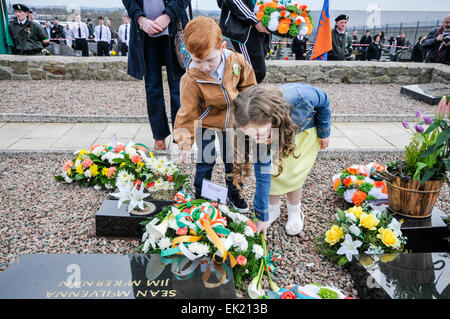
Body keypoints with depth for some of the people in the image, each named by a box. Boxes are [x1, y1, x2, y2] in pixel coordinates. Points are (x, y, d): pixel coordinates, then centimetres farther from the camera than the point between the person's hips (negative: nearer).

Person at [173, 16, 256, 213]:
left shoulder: (236, 60, -21)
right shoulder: (191, 79, -29)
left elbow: (247, 81, 0)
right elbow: (188, 112, -22)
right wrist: (184, 138, -28)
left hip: (231, 121, 3)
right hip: (206, 123, -3)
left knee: (232, 160, 17)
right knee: (205, 162, 4)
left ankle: (234, 193, 40)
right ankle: (200, 196, 30)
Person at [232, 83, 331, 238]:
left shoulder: (298, 97, -47)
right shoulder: (258, 132, -37)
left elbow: (323, 100, -20)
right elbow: (262, 179, -26)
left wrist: (324, 133, -7)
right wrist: (263, 218, -19)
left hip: (305, 129, -1)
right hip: (279, 132, 1)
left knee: (292, 173, -4)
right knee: (271, 171, -6)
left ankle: (295, 212, 22)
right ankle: (273, 210, 22)